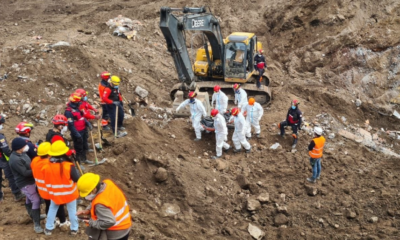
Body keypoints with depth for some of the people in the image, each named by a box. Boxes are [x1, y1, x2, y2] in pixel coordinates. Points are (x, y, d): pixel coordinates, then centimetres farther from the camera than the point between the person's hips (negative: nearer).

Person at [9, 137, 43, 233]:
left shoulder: (22, 153, 1)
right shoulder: (15, 159, -28)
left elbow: (29, 165, 12)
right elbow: (25, 173, -27)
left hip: (30, 181, 9)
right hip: (25, 183, -9)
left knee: (30, 199, 25)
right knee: (36, 200, -12)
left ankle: (33, 215, 44)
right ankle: (36, 224, -7)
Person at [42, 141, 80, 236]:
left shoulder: (47, 167, -17)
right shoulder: (69, 166, -28)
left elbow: (46, 180, 1)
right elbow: (77, 179, -17)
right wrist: (74, 169, 1)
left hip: (55, 194, 3)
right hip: (69, 193, -2)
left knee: (52, 209, 25)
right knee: (72, 210, 18)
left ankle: (48, 228, 33)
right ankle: (74, 228, 32)